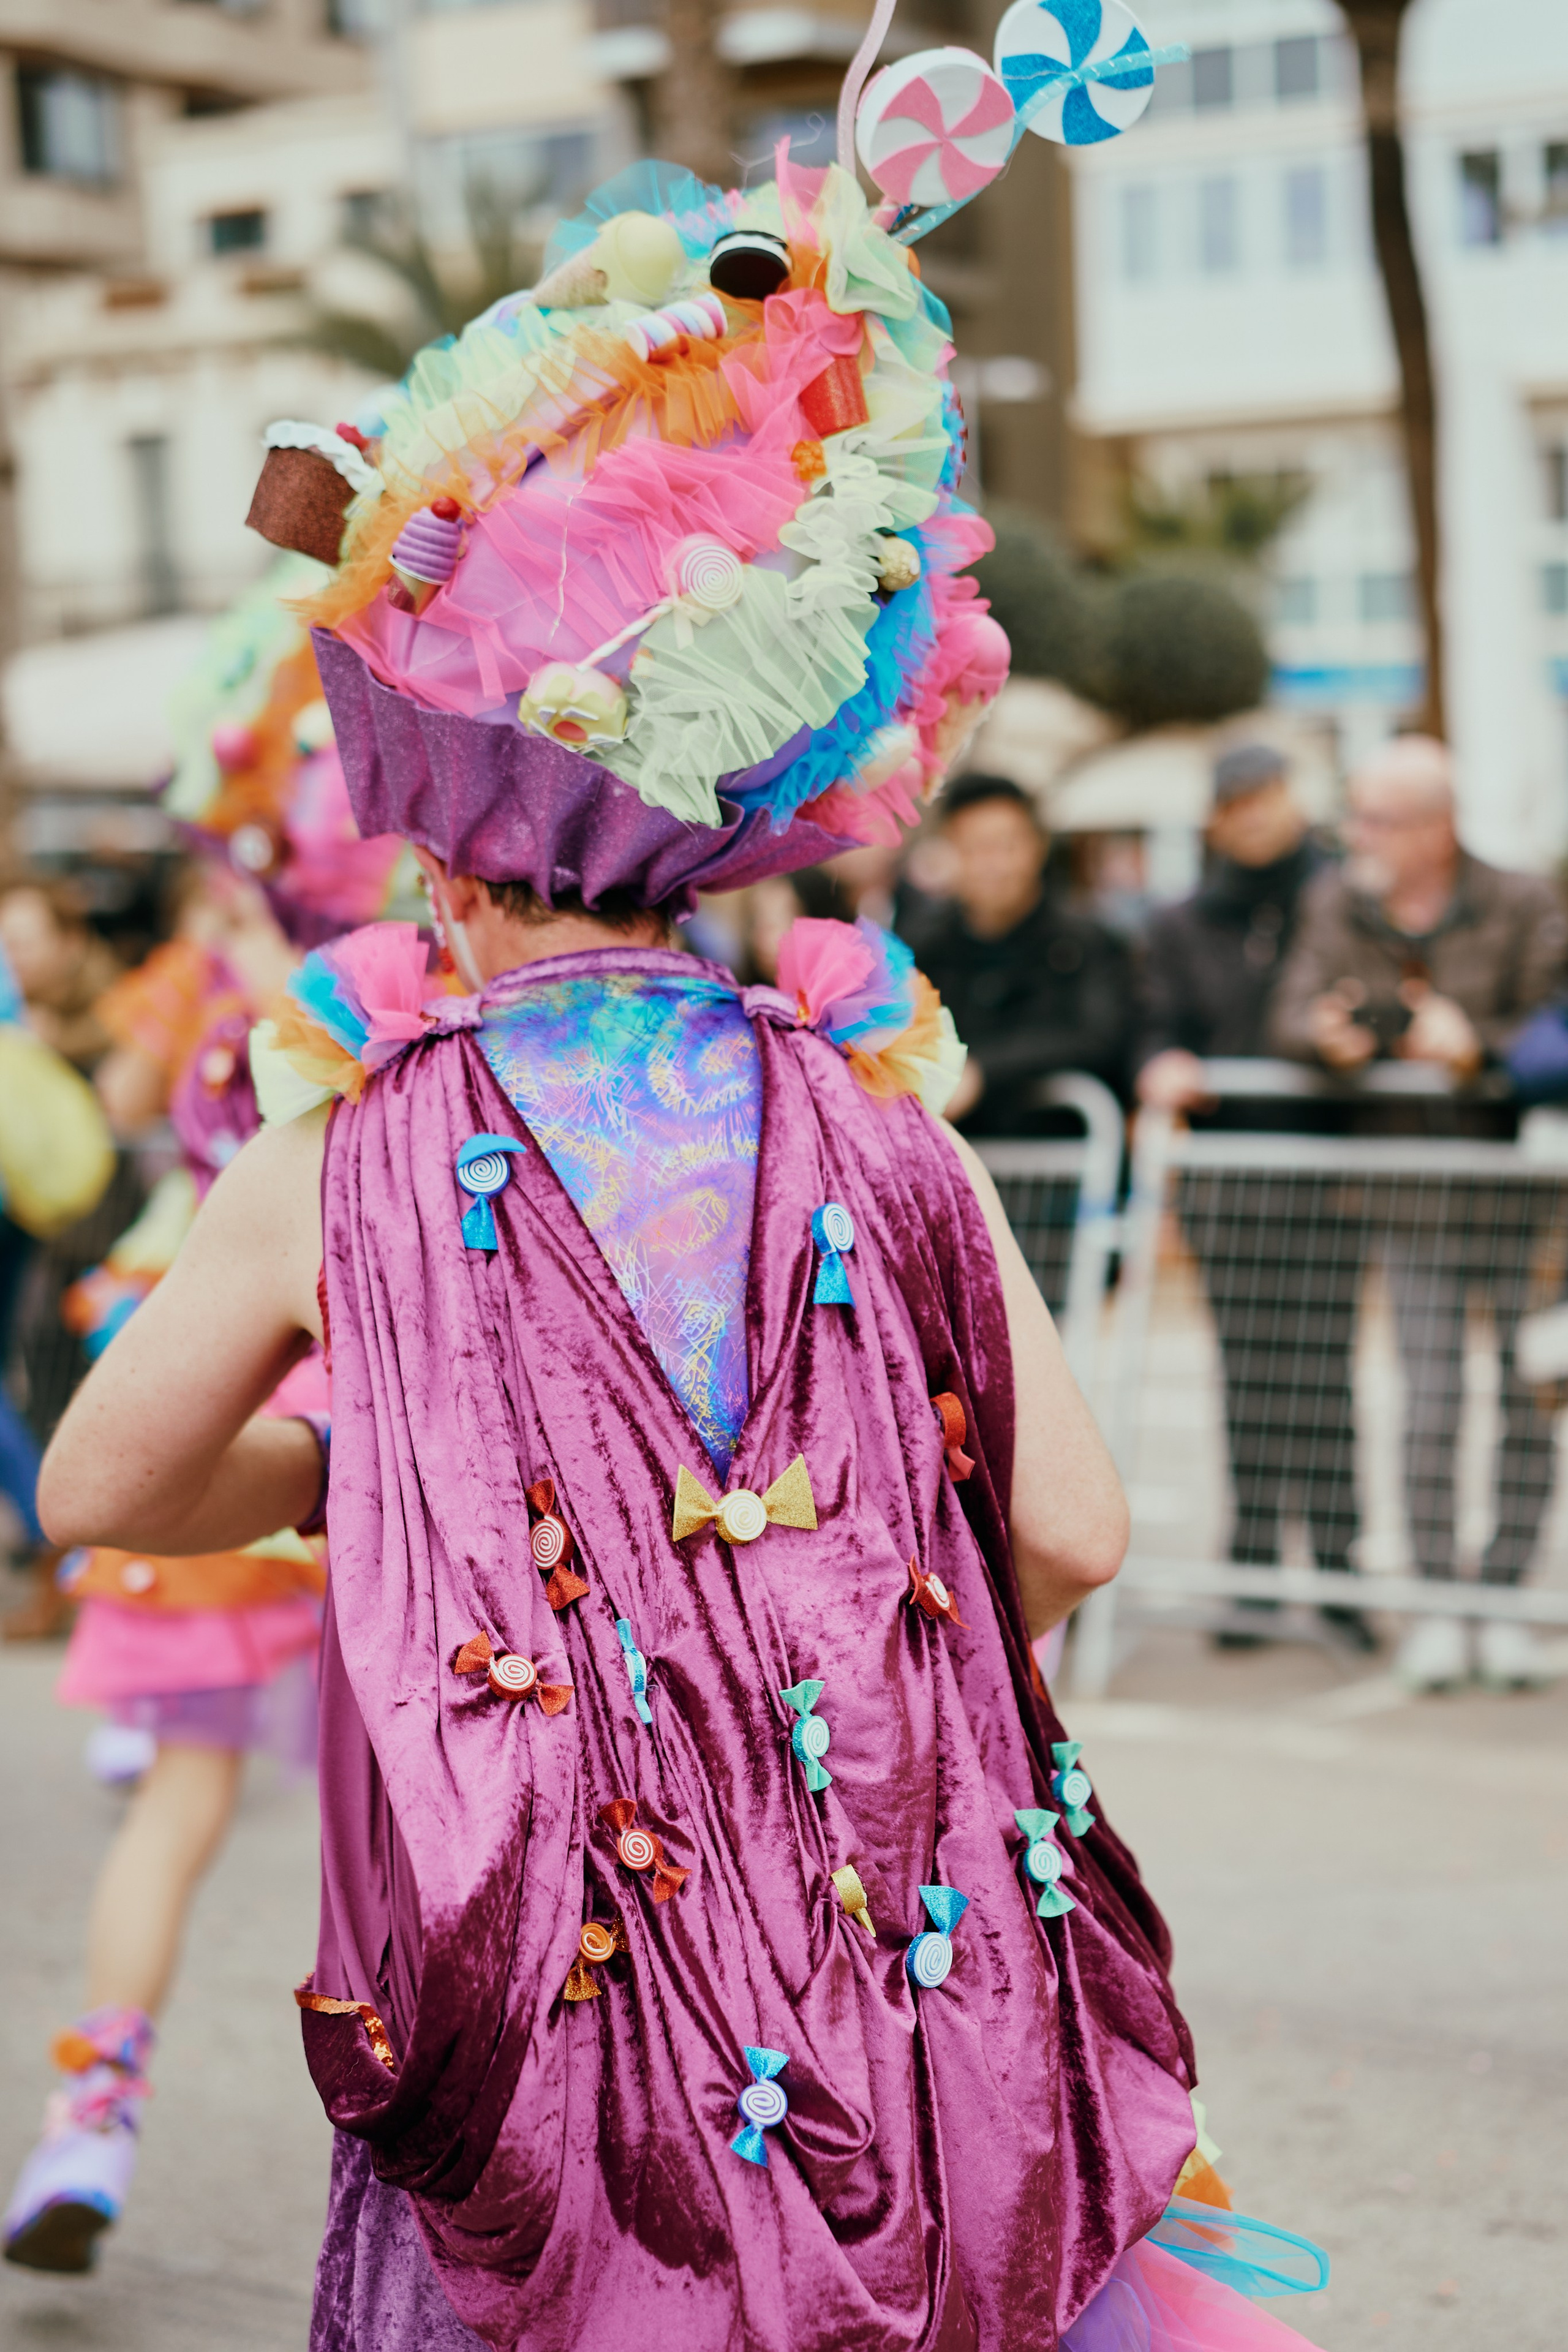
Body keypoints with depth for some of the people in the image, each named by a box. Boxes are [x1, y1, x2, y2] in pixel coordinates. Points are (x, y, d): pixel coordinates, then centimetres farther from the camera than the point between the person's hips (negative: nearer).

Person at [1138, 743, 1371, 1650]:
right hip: (1226, 1179, 2)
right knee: (1250, 1384, 3)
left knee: (1323, 1382, -5)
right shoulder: (1183, 928, 14)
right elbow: (1164, 1033, 13)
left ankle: (1336, 1572, 2)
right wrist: (1166, 1068, -9)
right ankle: (1254, 1574, 9)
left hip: (1327, 1175, -2)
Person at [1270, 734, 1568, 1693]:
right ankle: (1436, 1606, 7)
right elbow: (1295, 1015, 0)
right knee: (1430, 1398, -2)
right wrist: (1331, 1036, -22)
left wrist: (1476, 1047, -24)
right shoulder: (1338, 904, 5)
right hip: (1415, 1188, 2)